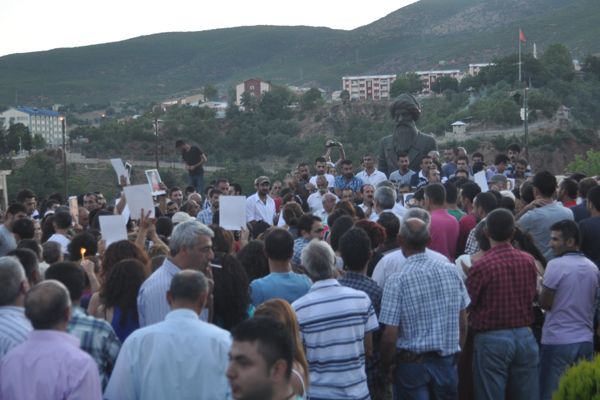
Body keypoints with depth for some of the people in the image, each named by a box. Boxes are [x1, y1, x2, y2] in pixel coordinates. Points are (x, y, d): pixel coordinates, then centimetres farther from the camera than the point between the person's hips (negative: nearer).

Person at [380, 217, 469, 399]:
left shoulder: (397, 281, -14)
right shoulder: (451, 271, -2)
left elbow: (390, 336, -14)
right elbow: (463, 324, 4)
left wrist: (384, 369, 0)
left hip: (412, 363, -3)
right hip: (447, 361, 4)